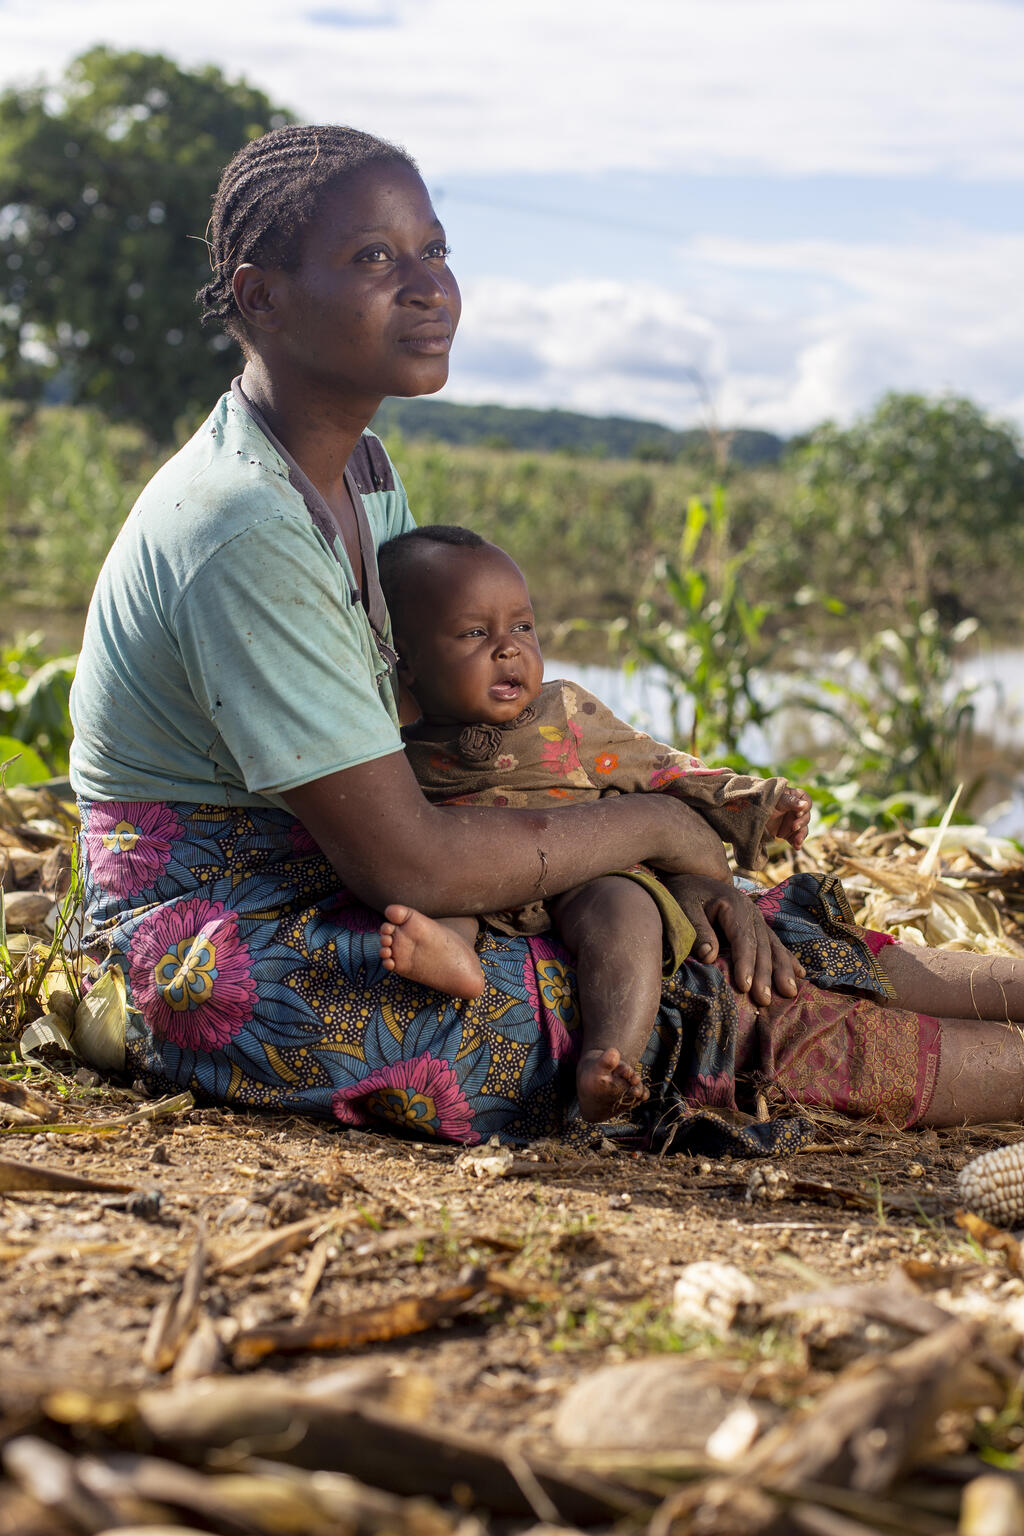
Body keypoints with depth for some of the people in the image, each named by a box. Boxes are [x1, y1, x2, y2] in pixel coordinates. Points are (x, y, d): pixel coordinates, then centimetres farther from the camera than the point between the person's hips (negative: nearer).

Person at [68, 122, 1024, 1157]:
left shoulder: (361, 474, 6)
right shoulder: (239, 532, -26)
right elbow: (408, 863, -26)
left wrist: (681, 871, -4)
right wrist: (651, 823, -12)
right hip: (240, 984, -9)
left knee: (727, 935, 4)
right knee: (744, 1020, -10)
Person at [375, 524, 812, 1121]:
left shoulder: (569, 714, 11)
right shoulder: (408, 758, 8)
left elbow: (663, 771, 13)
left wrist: (755, 805, 6)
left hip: (591, 877, -1)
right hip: (480, 902, 1)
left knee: (621, 906, -33)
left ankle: (606, 1058, -49)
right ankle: (449, 952, -52)